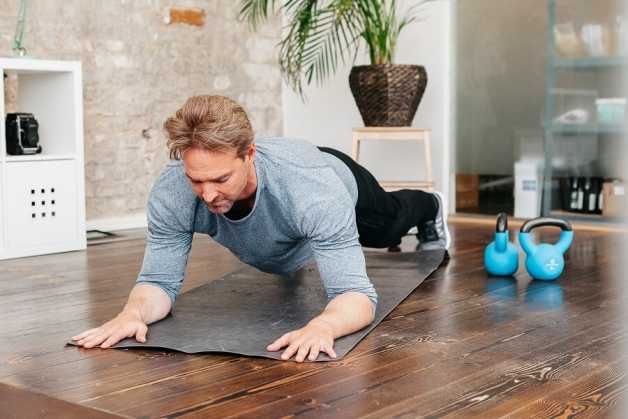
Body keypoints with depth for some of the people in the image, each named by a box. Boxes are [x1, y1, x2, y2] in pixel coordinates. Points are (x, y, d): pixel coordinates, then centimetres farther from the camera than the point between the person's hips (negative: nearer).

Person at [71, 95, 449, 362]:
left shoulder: (313, 189, -51)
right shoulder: (171, 193, -41)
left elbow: (356, 294, -51)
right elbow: (160, 280, -30)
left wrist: (321, 326, -74)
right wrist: (132, 312, -54)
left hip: (342, 184, -2)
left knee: (388, 225, 33)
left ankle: (430, 210, 69)